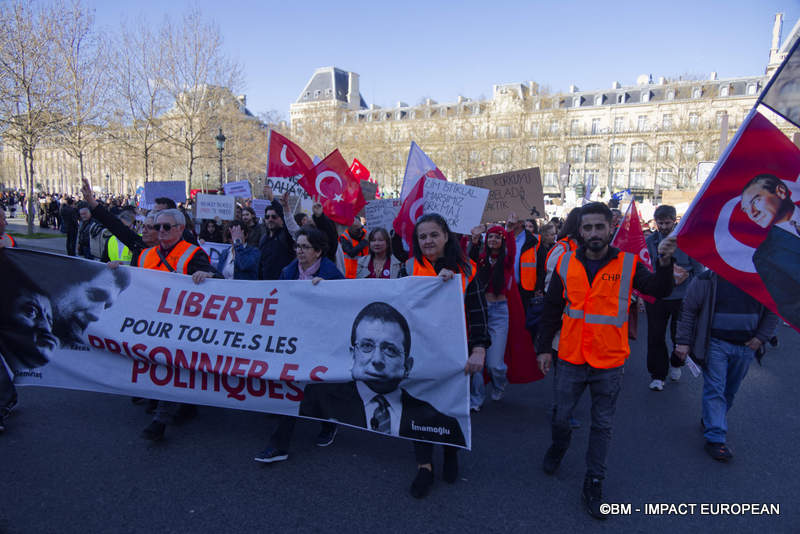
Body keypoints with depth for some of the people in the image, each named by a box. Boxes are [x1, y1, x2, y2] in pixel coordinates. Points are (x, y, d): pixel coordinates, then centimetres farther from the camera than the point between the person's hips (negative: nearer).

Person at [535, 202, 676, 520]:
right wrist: (544, 347, 5)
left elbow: (660, 290, -13)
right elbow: (552, 309, 4)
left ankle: (593, 483, 28)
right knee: (561, 416, 15)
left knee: (602, 425, 12)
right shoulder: (566, 263, -2)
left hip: (609, 363, -1)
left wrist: (665, 262, -30)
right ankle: (559, 447, 47)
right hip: (571, 359, 1)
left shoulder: (628, 264, -4)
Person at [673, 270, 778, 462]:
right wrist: (683, 342, -7)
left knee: (730, 390, 14)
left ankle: (711, 423, 34)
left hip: (745, 347, 4)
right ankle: (715, 438, -4)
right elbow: (688, 310, -5)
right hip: (715, 344, -4)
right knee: (715, 389, -6)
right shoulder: (707, 280, -8)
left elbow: (772, 312, 13)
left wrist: (761, 338, 2)